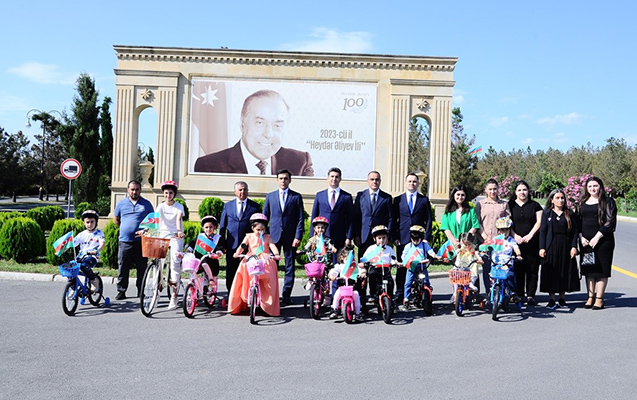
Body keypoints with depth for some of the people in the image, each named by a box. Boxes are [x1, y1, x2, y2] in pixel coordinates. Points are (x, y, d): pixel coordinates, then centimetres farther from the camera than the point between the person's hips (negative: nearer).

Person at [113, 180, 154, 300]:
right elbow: (116, 219, 21)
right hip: (125, 241, 1)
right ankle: (121, 291, 11)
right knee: (122, 267, 3)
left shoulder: (146, 204, 7)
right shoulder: (121, 203, 10)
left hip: (141, 241, -1)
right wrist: (125, 229, 12)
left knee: (142, 268, 3)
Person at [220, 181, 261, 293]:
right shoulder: (227, 206, 11)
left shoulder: (255, 207, 6)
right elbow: (222, 226, 13)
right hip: (232, 245, 2)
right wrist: (222, 243, 6)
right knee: (230, 272, 7)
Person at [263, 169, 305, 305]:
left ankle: (286, 295, 10)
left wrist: (298, 237, -8)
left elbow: (300, 219, 1)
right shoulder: (270, 196, 11)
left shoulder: (296, 197, 5)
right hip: (274, 236, 1)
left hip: (290, 237, -1)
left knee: (290, 267, 2)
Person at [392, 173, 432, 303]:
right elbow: (394, 220, 8)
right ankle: (399, 295, 9)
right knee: (401, 267, 2)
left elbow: (428, 220, 8)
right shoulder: (398, 200, 10)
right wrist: (395, 238, -1)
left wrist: (427, 238, -1)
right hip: (402, 239, 0)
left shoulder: (424, 200, 11)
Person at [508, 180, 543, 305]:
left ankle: (530, 295, 7)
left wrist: (529, 235, -10)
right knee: (517, 269, -2)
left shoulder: (535, 205, 11)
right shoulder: (510, 205, 11)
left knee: (532, 269, 0)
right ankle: (519, 295, 6)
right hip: (515, 242, 0)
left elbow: (539, 222, 3)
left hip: (532, 242, 0)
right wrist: (515, 236, -9)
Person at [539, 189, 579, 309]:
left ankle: (562, 298, 18)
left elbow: (574, 231, 7)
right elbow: (542, 230, 1)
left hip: (566, 246, 2)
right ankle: (552, 299, 8)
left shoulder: (569, 213, 7)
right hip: (551, 246, -1)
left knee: (565, 271, 5)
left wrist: (574, 246, -3)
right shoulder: (547, 212, 4)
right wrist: (542, 247, -6)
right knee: (551, 272, -1)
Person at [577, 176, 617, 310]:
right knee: (589, 270, 7)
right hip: (586, 242, 5)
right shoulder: (583, 202, 12)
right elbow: (578, 221, 13)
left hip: (603, 240, -5)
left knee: (601, 269, -1)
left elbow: (610, 222, -9)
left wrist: (597, 237, -14)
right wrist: (581, 237, -1)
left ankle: (599, 299, 6)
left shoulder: (608, 202, -2)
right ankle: (590, 297, 14)